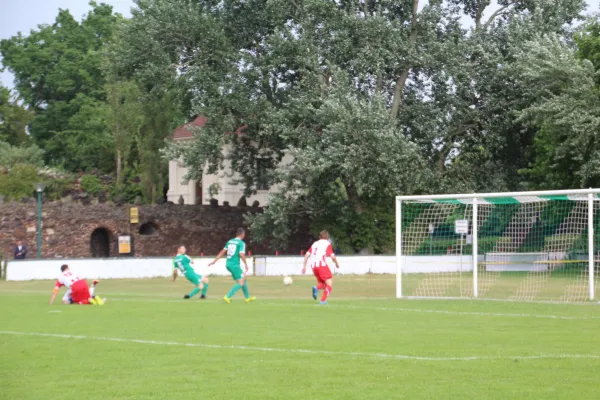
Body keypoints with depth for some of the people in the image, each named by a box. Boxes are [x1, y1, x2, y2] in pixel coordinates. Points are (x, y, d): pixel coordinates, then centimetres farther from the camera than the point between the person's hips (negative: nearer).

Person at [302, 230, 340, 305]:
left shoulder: (315, 243, 21)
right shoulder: (327, 244, 5)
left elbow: (307, 255, 14)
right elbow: (332, 256, -4)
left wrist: (304, 266, 18)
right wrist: (336, 263, 14)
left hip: (313, 266, 6)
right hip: (322, 264, -6)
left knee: (322, 283, 19)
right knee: (329, 284, 1)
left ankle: (316, 288, -15)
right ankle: (323, 300, -16)